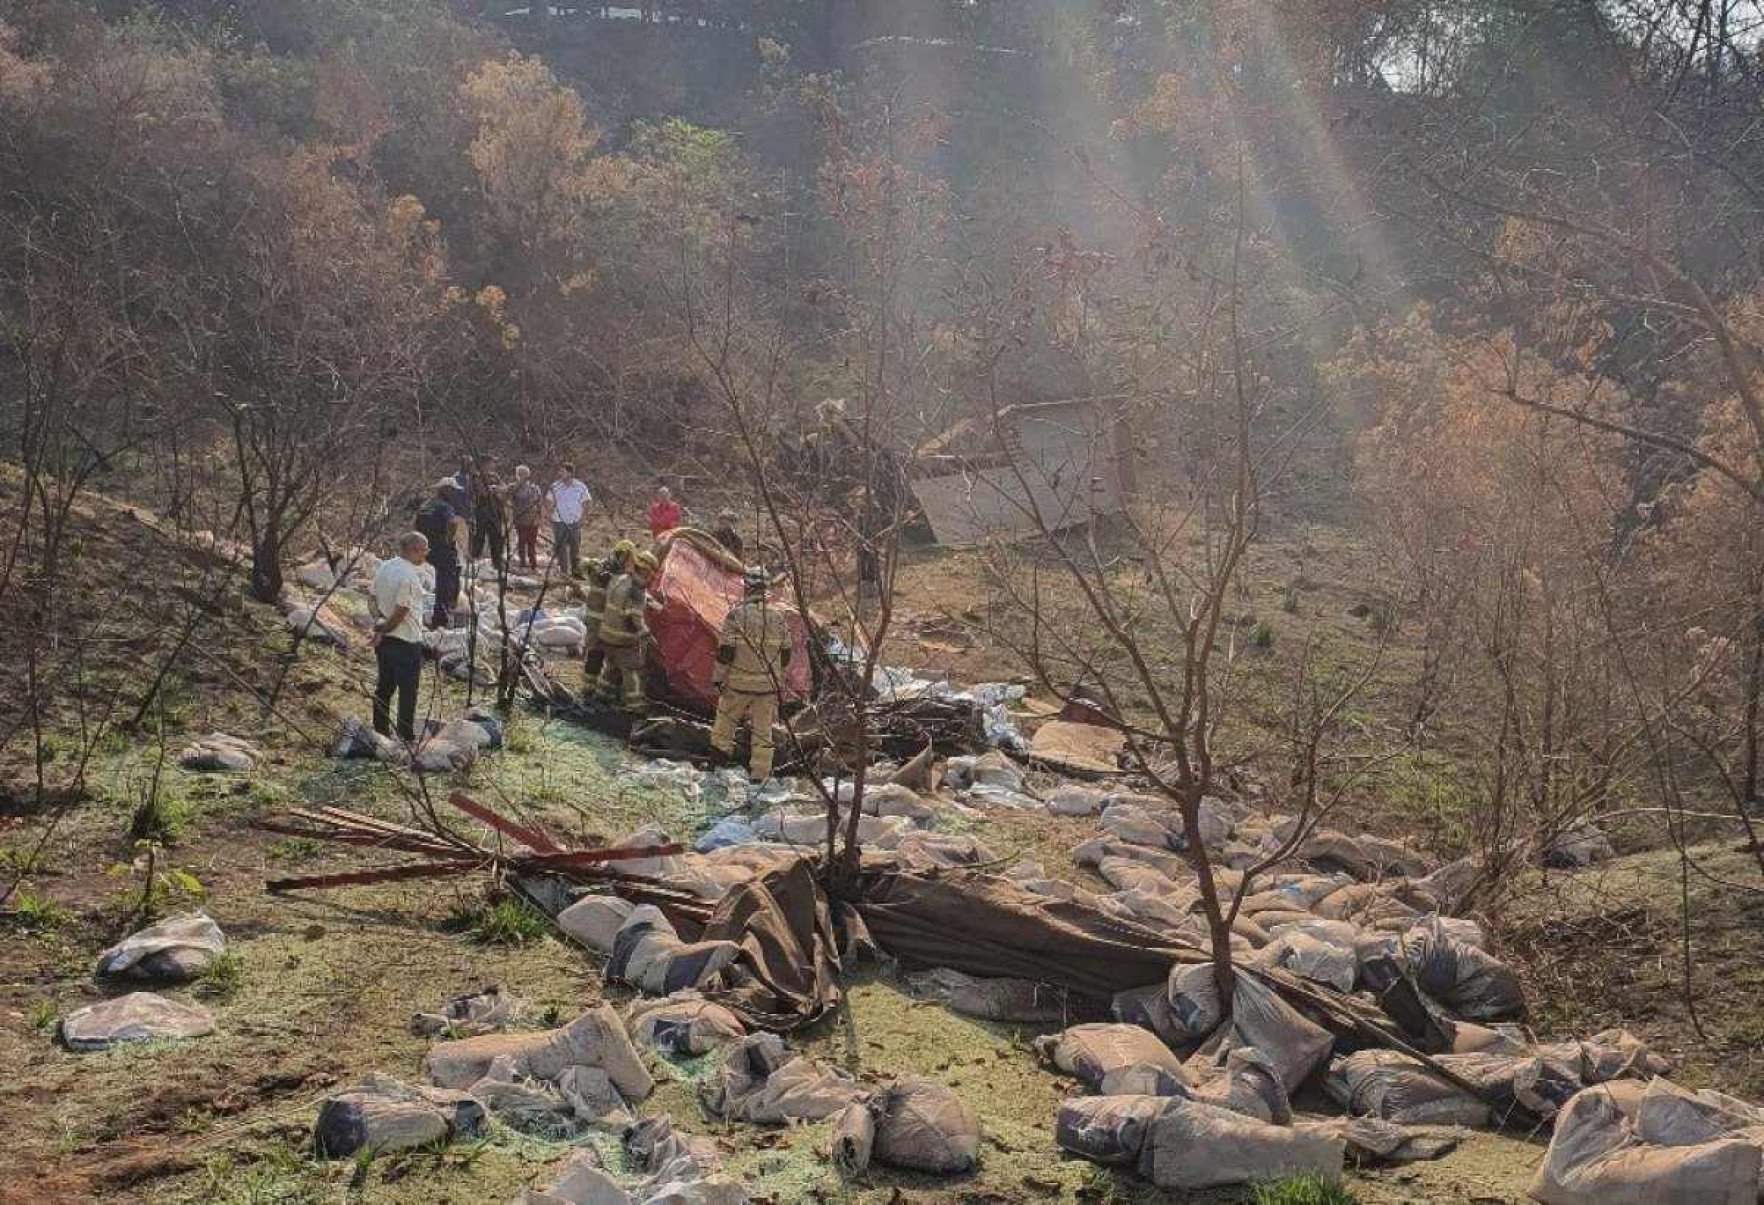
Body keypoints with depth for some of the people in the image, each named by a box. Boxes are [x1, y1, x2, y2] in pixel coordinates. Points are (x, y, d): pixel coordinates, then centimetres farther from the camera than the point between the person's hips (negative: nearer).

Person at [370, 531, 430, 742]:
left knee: (384, 686, 18)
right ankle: (406, 737, 7)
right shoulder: (409, 576, -22)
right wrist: (383, 631, -8)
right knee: (407, 691, 1)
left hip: (384, 639, 8)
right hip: (407, 641, -8)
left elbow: (372, 597, 10)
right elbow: (401, 612, -20)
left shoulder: (383, 567, 5)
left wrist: (379, 623, 2)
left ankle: (381, 731, 26)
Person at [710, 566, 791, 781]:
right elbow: (786, 653, 8)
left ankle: (722, 745, 36)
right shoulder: (778, 616, 1)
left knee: (727, 712, 22)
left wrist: (717, 678, -2)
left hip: (740, 682, -3)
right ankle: (760, 771, 13)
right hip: (768, 684, 3)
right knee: (763, 728, 10)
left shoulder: (736, 615, -12)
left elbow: (725, 652, -13)